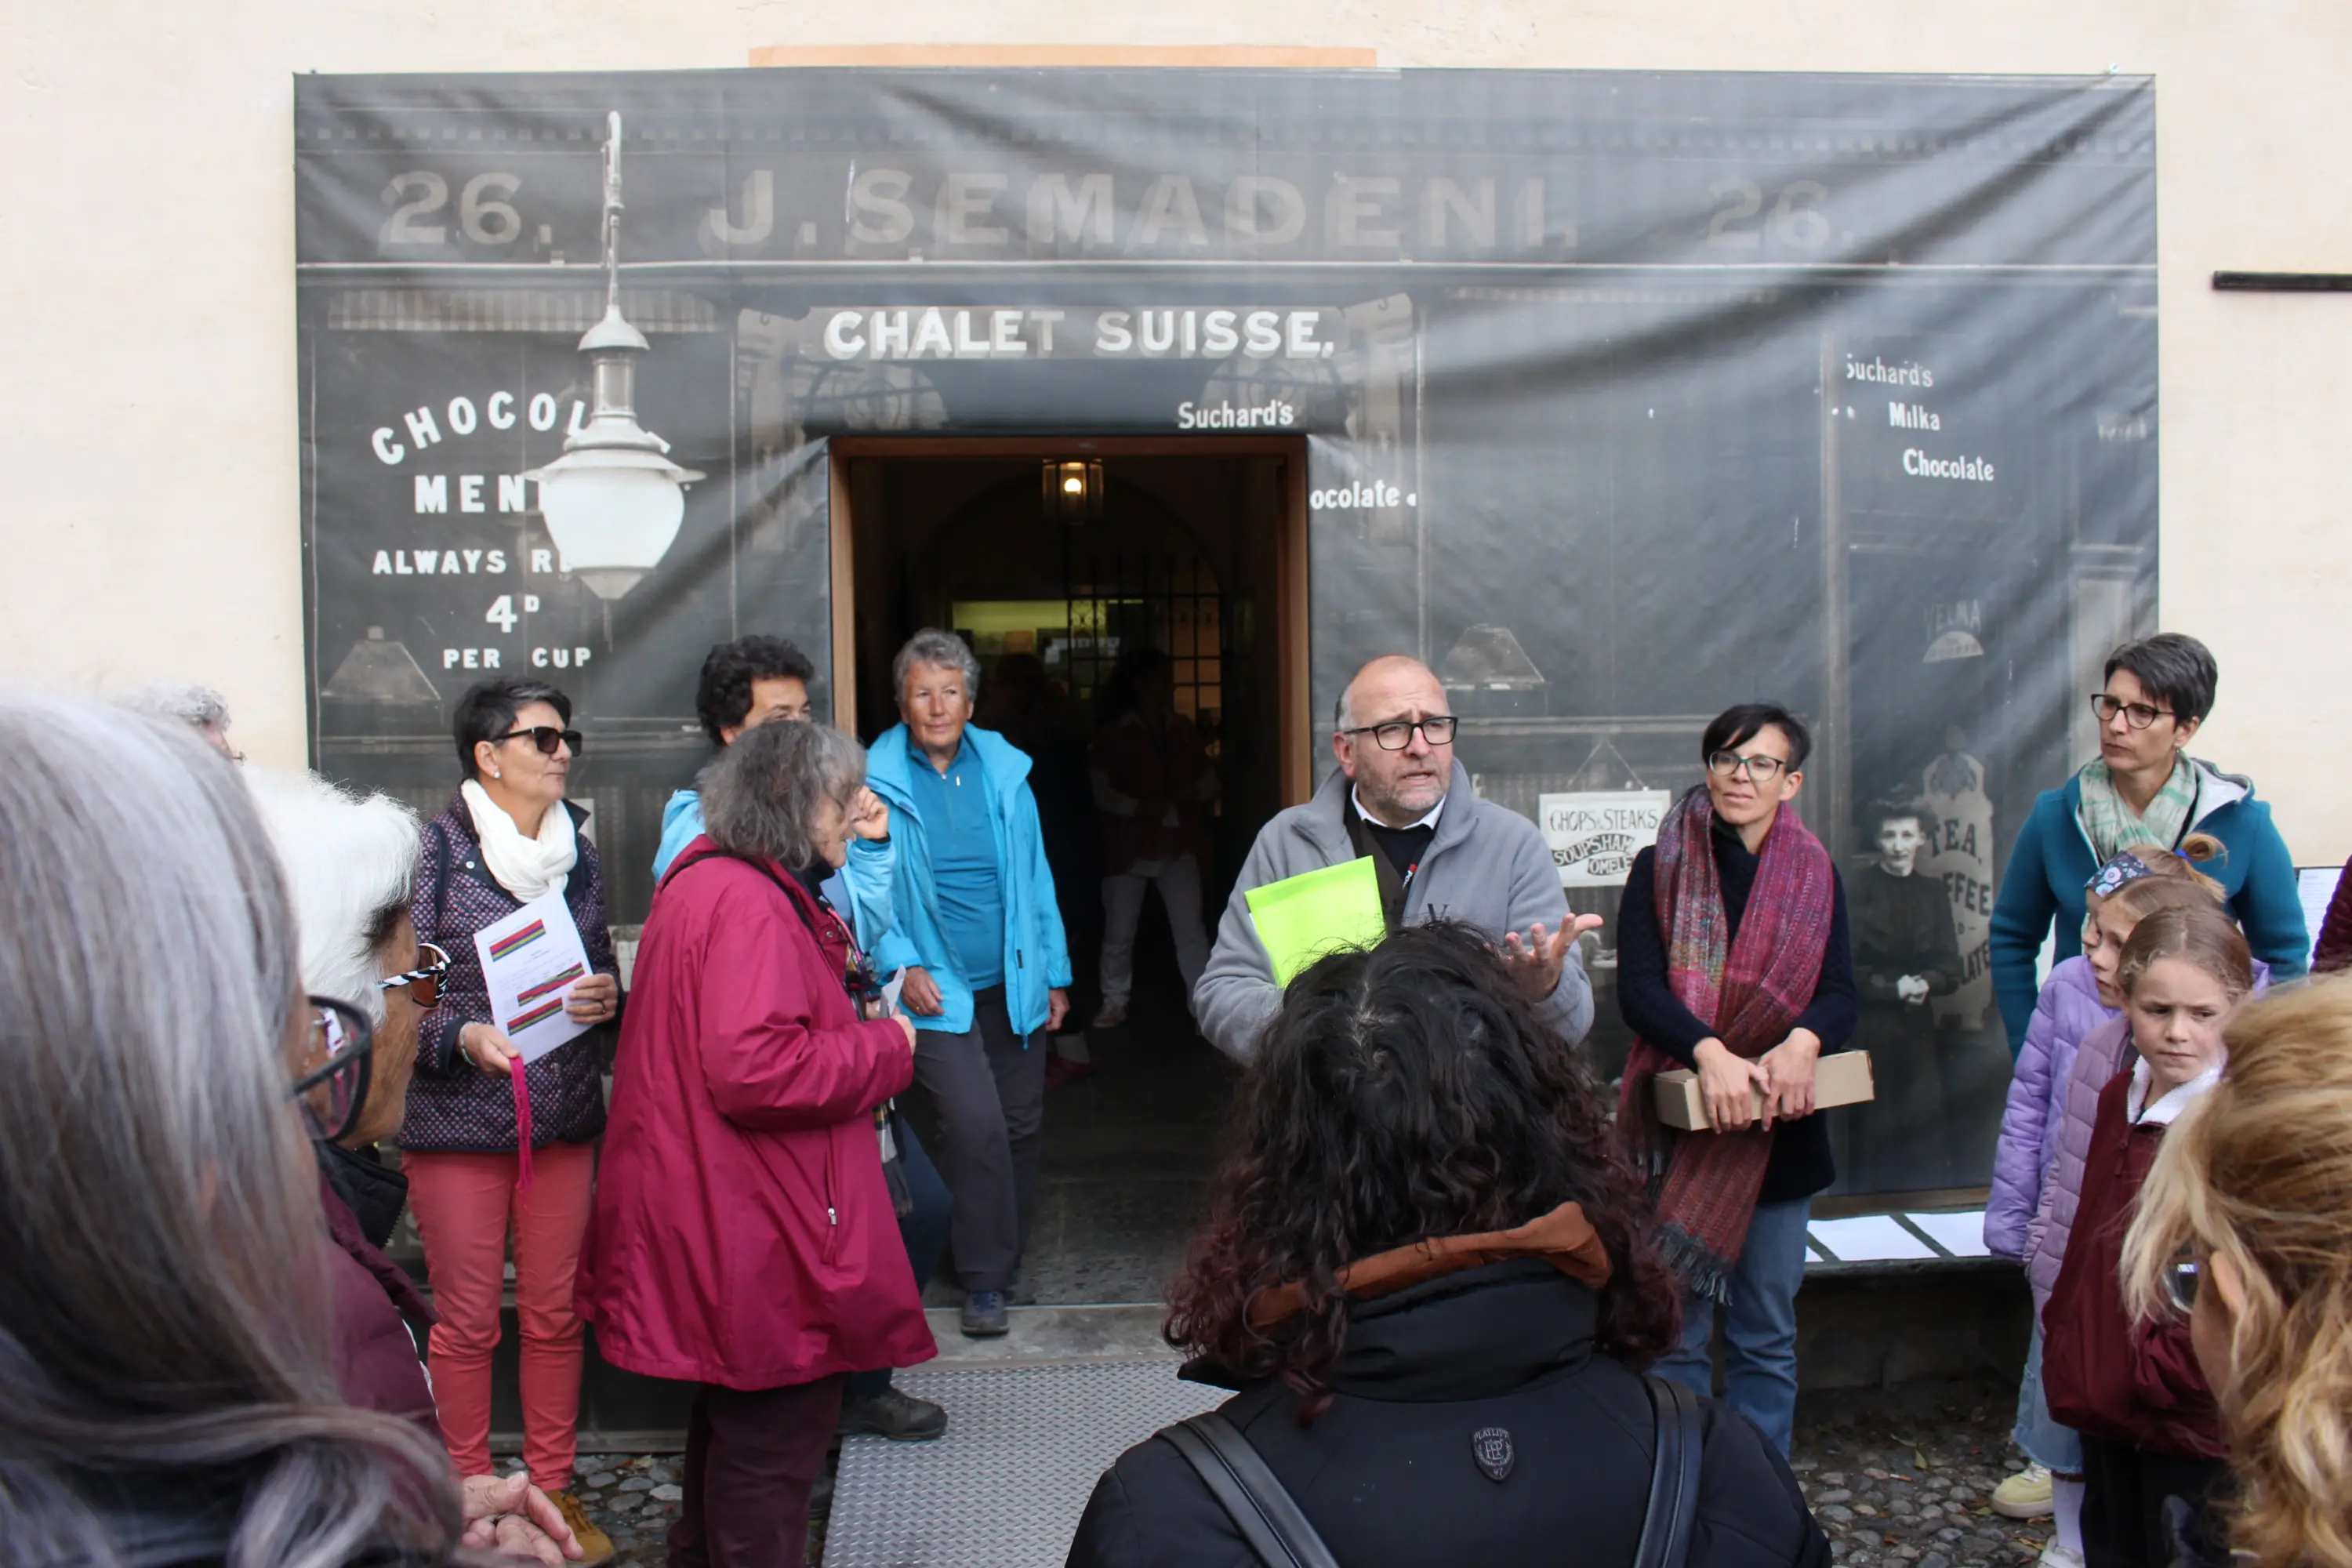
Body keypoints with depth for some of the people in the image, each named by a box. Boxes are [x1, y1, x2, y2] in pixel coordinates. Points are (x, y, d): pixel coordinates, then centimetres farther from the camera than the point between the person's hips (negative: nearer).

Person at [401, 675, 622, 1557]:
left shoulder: (579, 854, 10)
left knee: (556, 1315, 10)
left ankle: (554, 1489, 25)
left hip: (565, 1116, 4)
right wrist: (463, 1037, -24)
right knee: (467, 1322, 5)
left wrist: (606, 998, -6)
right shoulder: (436, 847, -5)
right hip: (456, 1119, -4)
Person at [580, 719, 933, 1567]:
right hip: (758, 1242, -11)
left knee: (736, 1425, 26)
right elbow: (753, 1068, -32)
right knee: (774, 1442, 2)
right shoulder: (748, 905, -22)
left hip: (723, 1227, 11)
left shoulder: (708, 880, 13)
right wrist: (884, 1048, -19)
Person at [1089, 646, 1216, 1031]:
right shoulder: (1114, 735, -4)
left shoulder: (1184, 730, 7)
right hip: (1129, 847, -2)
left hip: (1178, 845, 2)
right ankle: (1114, 1001, 19)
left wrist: (1192, 793, -11)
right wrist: (1140, 807, -23)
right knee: (1119, 931, 5)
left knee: (1190, 927, -3)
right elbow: (1100, 791, -10)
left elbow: (1210, 782, 11)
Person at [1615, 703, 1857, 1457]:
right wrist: (1710, 1051, -27)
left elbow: (1839, 994, -2)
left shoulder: (1816, 878, 8)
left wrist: (1802, 1042, -24)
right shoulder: (1659, 870, 2)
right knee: (1674, 1331, 2)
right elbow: (1637, 988, -10)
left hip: (1779, 1128, 2)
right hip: (1679, 1124, -2)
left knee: (1768, 1336, 11)